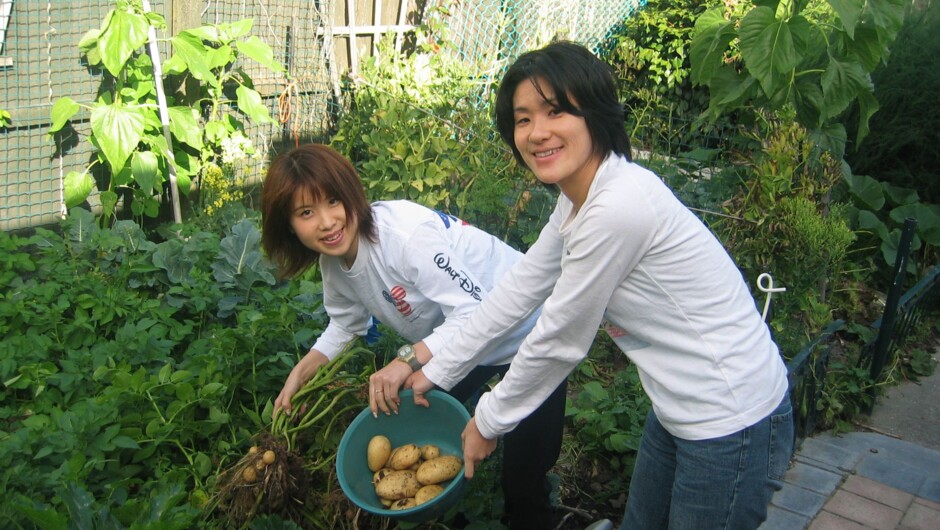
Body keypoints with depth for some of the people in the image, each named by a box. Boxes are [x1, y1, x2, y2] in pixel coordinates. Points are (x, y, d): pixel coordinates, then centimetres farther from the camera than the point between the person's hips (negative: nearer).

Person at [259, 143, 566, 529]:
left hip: (526, 333, -8)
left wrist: (408, 360, -40)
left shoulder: (404, 234, -33)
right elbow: (346, 325, 10)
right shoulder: (334, 259, -5)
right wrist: (299, 374, 0)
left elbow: (473, 313, -32)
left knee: (524, 481, -7)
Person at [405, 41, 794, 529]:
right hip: (678, 409, 9)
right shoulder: (579, 197, 0)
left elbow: (560, 340, -20)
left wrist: (488, 421, -4)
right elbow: (520, 287, 7)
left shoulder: (618, 206, -28)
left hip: (731, 425, -9)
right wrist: (438, 370, 11)